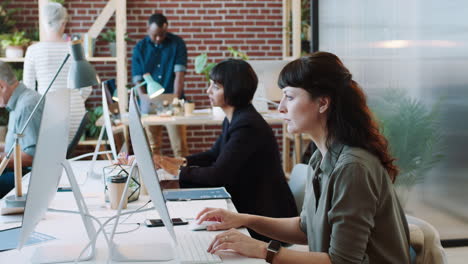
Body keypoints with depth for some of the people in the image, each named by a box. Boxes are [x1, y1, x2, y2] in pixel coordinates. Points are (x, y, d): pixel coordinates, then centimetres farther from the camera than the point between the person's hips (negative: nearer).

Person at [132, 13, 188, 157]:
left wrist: (176, 98, -19)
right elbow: (137, 79, 0)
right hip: (149, 104, 2)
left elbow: (179, 73, -7)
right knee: (152, 146, 5)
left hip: (172, 102, -1)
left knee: (180, 147, -5)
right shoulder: (140, 48, 5)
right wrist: (145, 101, -16)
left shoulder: (177, 43, 1)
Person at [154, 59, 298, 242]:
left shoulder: (247, 126, -24)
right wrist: (182, 161, 3)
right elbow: (214, 155, 19)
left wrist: (179, 171, -13)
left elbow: (217, 174, -25)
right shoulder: (233, 119, 7)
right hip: (245, 201, 9)